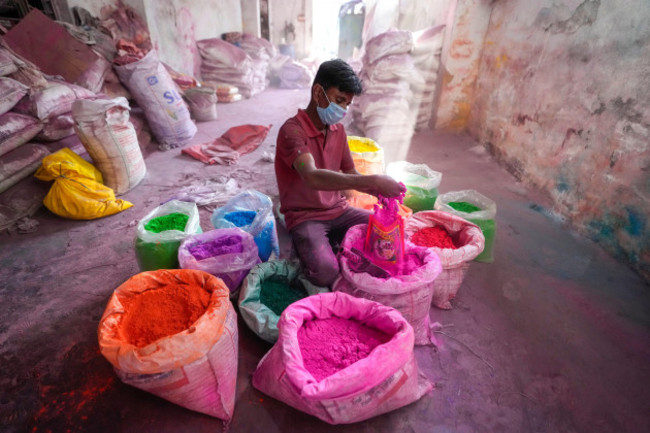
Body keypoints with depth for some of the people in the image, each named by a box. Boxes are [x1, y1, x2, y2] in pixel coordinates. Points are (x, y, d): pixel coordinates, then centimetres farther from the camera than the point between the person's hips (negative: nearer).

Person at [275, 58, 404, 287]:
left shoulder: (338, 129, 6)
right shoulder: (292, 131, -18)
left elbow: (351, 175, 10)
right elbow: (312, 178, -36)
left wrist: (381, 190, -12)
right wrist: (372, 180, -39)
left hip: (338, 210, 7)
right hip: (304, 216, -6)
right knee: (326, 272, -29)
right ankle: (305, 246, 5)